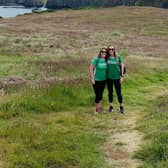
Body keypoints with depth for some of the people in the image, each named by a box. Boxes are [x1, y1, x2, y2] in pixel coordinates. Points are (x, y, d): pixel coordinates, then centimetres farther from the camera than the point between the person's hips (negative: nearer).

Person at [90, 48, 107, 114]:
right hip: (96, 80, -5)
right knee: (97, 94, 0)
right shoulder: (96, 59, -13)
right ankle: (97, 108, 17)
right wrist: (92, 78, -13)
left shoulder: (106, 60, 2)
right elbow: (91, 69, -12)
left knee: (101, 94, 13)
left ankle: (100, 107, 26)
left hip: (103, 80, 5)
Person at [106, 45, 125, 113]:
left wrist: (122, 76, -3)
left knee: (118, 92, 3)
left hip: (117, 77, -2)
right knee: (110, 92, 12)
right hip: (109, 77, 2)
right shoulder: (107, 57, -1)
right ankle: (111, 106, 24)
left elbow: (122, 65, 0)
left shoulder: (118, 57, -5)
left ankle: (121, 106, 19)